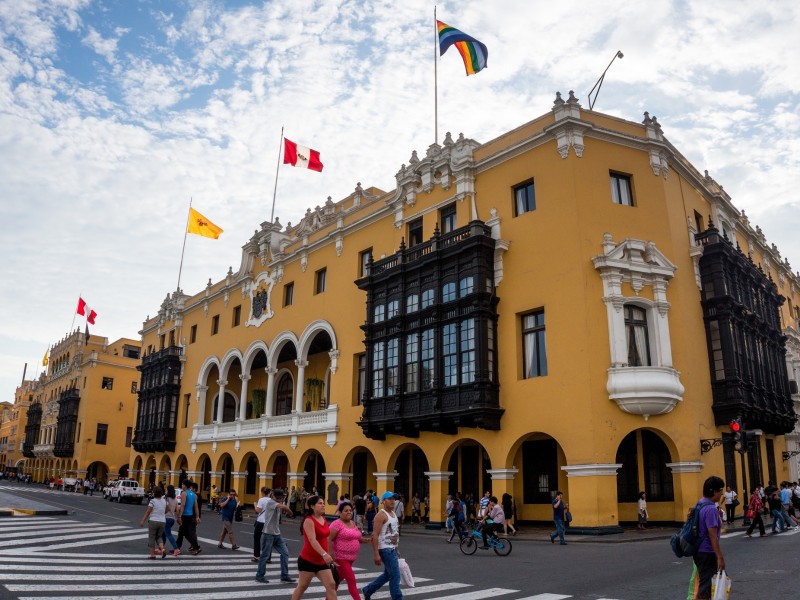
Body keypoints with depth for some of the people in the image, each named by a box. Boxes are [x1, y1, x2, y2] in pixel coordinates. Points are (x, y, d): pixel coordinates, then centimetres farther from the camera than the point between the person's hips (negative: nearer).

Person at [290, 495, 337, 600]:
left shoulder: (324, 520, 7)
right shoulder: (309, 521, -17)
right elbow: (312, 540, -30)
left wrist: (328, 555, 19)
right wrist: (324, 554, -41)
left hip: (322, 561, 7)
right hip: (308, 560, -7)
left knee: (331, 585, -1)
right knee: (302, 586, 7)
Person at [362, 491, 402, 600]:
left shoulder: (393, 513, 12)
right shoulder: (381, 515, -15)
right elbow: (375, 535, -20)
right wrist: (376, 554, -24)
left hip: (392, 549, 10)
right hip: (385, 549, -9)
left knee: (387, 575, 19)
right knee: (395, 576, -8)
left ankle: (367, 590, 33)